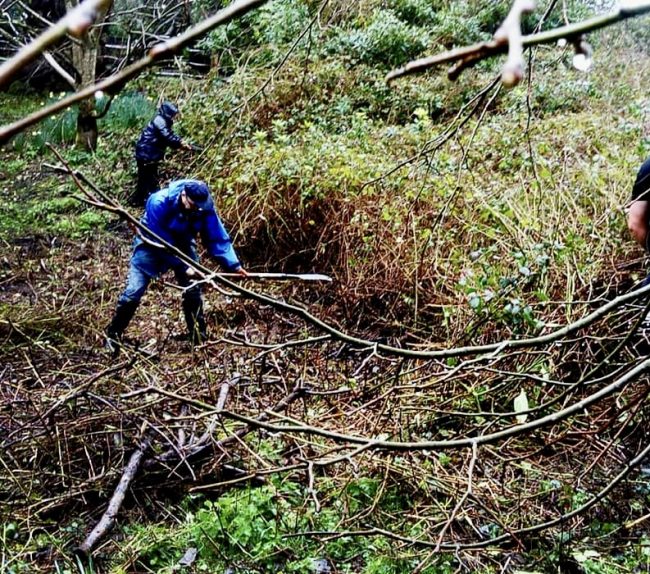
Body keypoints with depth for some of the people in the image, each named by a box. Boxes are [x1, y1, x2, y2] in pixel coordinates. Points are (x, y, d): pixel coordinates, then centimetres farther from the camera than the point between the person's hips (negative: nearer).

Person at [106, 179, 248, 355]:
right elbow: (158, 240, -30)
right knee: (133, 292, -8)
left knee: (193, 291, -3)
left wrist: (234, 265, -28)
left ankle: (199, 339, 11)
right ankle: (113, 334, 11)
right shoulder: (159, 202, -34)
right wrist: (182, 266, -31)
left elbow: (217, 238, -17)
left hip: (182, 246, 4)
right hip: (152, 245, -3)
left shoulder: (205, 208, -23)